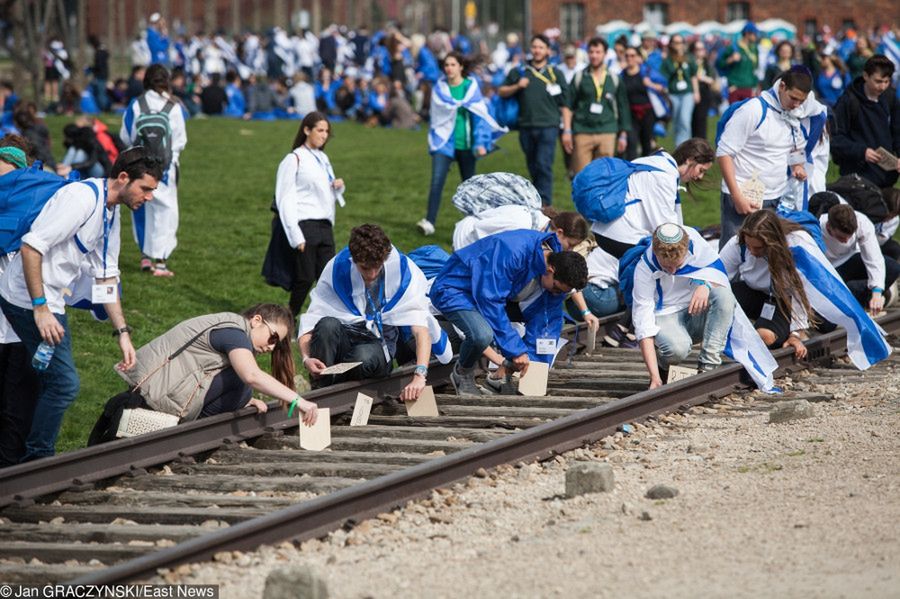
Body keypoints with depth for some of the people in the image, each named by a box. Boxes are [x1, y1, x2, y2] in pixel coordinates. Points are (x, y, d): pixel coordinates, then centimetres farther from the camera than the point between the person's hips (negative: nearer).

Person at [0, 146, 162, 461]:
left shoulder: (111, 214, 12)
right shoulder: (83, 197, -19)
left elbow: (106, 278, 18)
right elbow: (31, 246, -25)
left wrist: (123, 333, 13)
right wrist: (40, 308, -24)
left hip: (51, 302, 10)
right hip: (28, 299, -10)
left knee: (57, 382, 14)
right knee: (64, 383, -12)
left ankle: (35, 459, 22)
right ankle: (35, 461, -2)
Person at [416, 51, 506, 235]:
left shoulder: (471, 87, -1)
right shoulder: (440, 88, 3)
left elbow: (480, 116, -2)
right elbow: (438, 113, 6)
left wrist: (481, 143, -9)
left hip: (465, 143, 0)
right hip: (444, 142, 0)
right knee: (437, 181, -15)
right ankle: (429, 222, -19)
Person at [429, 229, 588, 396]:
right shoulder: (512, 254, -36)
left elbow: (545, 320, -4)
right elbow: (491, 302, -34)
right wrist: (516, 350, -31)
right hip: (453, 289, -8)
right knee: (482, 334, -36)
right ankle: (462, 374, -3)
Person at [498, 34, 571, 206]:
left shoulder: (556, 74, 8)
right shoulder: (519, 72, 12)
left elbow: (564, 104, 8)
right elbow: (501, 92, 15)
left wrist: (567, 130, 3)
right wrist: (517, 87, -5)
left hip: (548, 126, -3)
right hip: (526, 127, 3)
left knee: (544, 165, -15)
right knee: (533, 168, 10)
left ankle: (545, 203, -17)